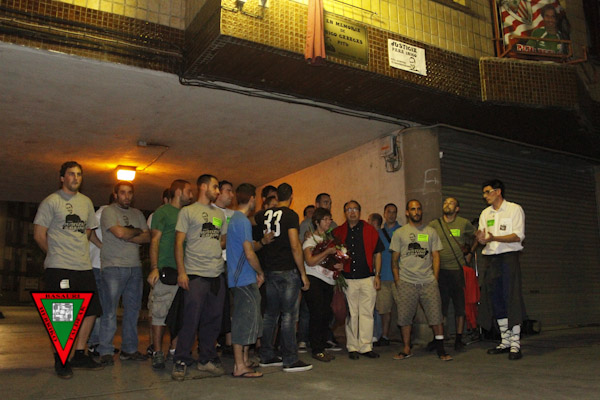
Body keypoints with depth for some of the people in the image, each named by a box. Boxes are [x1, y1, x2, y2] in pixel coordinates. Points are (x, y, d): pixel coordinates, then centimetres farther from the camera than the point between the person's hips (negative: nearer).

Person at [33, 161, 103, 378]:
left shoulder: (86, 202, 14)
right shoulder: (51, 201, -1)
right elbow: (39, 234, -2)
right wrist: (56, 254, 4)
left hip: (84, 267, 6)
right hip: (59, 268, -6)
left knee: (90, 311, 7)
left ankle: (79, 355, 21)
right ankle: (60, 360, 13)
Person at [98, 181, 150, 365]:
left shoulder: (137, 214, 18)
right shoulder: (108, 211, 0)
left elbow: (147, 237, 8)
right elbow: (119, 232, -15)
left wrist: (127, 237, -7)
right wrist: (137, 232, 1)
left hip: (135, 267, 6)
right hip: (114, 267, -6)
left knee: (133, 310, 8)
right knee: (110, 311, -4)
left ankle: (129, 349, 16)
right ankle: (106, 351, 5)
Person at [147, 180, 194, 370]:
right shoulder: (163, 211, 1)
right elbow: (155, 240, -4)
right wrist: (154, 268, -13)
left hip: (183, 272, 6)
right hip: (166, 270, -6)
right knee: (161, 312, -2)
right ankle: (157, 352, 6)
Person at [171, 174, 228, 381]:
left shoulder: (220, 214, 17)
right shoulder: (187, 211, 2)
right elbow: (179, 243, -3)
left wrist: (215, 248, 0)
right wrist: (181, 271, -10)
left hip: (217, 274, 5)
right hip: (195, 274, -5)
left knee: (213, 320, 9)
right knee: (191, 319, -4)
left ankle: (206, 359, 22)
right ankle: (181, 361, 9)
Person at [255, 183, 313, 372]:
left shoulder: (264, 214, 7)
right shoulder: (290, 215, -10)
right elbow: (295, 247, -15)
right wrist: (303, 274, -11)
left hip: (269, 270, 6)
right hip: (287, 271, -6)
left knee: (270, 314, 14)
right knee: (289, 315, -1)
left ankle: (266, 356, 22)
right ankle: (290, 360, 4)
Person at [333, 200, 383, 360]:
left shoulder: (370, 230, 6)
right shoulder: (338, 232, 7)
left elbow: (377, 253, 7)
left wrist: (377, 275, 2)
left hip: (367, 278, 0)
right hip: (347, 279, 0)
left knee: (367, 313, 1)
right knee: (350, 314, 5)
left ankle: (366, 347, 8)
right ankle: (352, 348, 13)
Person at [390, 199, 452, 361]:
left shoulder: (431, 232, 10)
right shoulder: (399, 233, 6)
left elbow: (436, 256, 10)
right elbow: (394, 259, 8)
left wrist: (435, 278, 1)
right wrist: (397, 280, 1)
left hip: (428, 281, 1)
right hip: (406, 282, 0)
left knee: (436, 316, -2)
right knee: (405, 317, 3)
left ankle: (440, 349, 9)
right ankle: (406, 349, 17)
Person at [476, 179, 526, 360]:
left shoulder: (514, 209, 0)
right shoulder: (485, 213, 17)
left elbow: (518, 236, -10)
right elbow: (482, 237, 11)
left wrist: (494, 238, -23)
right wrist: (480, 238, -14)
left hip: (509, 257, -5)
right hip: (490, 258, 6)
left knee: (512, 299, -8)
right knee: (496, 300, 5)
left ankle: (515, 344, -4)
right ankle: (505, 341, 15)